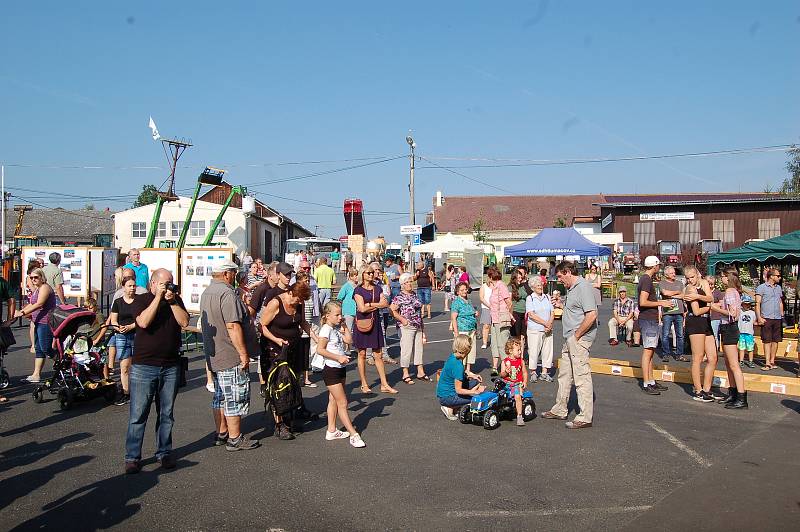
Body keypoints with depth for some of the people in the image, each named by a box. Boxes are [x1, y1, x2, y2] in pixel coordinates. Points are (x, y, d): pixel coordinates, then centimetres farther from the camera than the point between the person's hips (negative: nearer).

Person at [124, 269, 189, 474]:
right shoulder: (141, 300, 1)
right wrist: (158, 297, -15)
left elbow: (184, 322, -4)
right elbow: (144, 322, -17)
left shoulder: (176, 300, 10)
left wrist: (172, 301, -12)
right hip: (143, 366, -3)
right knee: (138, 415, 0)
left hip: (171, 366, 3)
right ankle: (132, 457, 10)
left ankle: (164, 453, 21)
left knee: (166, 414, 11)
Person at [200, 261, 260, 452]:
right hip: (231, 356, -10)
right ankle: (235, 439, 5)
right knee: (235, 398, -2)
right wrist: (244, 353, -20)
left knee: (220, 396, 17)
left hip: (214, 355, 10)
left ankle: (221, 434, 26)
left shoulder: (207, 292, 14)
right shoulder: (227, 293, -18)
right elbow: (233, 326, -24)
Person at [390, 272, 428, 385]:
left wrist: (423, 329, 17)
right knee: (406, 350, -2)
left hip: (418, 327, 7)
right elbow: (392, 310, -18)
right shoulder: (399, 297, -9)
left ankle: (420, 373, 23)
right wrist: (402, 319, -20)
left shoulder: (414, 295, 13)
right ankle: (405, 375, 8)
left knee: (419, 349, 13)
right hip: (407, 328, -7)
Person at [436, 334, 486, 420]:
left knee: (476, 382, 13)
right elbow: (458, 390, -22)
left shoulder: (452, 356, -1)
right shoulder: (458, 365, -27)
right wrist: (474, 392, -14)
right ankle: (451, 408, -6)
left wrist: (471, 375, 11)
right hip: (447, 396, -9)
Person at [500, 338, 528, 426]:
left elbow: (524, 373, 13)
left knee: (518, 397, -24)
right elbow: (501, 375, 1)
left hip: (517, 383, 0)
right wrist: (505, 372, -20)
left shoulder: (520, 361, 6)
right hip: (506, 383, 0)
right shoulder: (505, 361, 0)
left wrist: (525, 382, -1)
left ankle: (519, 417, -18)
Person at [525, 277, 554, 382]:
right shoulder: (529, 298, -2)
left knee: (547, 350, 5)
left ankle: (544, 373, 15)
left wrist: (550, 324, -10)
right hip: (534, 330, -4)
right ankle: (533, 373, 9)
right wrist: (545, 323, -15)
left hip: (547, 330, 4)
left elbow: (552, 313, 9)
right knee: (533, 351, -3)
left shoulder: (547, 297, 11)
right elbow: (531, 315, -11)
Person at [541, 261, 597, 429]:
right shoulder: (571, 288, 16)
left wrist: (576, 335, -17)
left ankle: (585, 417, 0)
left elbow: (591, 315, -24)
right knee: (564, 374, 17)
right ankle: (560, 410, 28)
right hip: (570, 339, 11)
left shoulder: (583, 287, -16)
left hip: (579, 339, -11)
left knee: (581, 376, -6)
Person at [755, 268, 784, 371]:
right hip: (767, 318, -5)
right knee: (767, 341, -5)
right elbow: (757, 303, -6)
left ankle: (772, 361, 14)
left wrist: (782, 316, 15)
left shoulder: (778, 288, 15)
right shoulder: (761, 287, -3)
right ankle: (767, 363, -5)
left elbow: (781, 303, 22)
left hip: (778, 319, 5)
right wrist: (759, 317, -14)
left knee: (775, 341, 6)